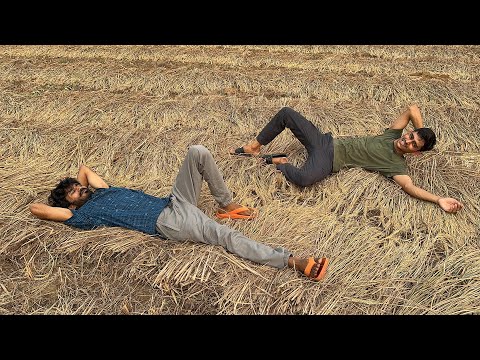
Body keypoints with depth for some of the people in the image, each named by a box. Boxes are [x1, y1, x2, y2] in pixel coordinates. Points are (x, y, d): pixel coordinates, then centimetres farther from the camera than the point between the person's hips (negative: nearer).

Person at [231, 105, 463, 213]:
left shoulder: (396, 166, -4)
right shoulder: (392, 135, 11)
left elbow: (410, 187, -20)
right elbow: (413, 109, 13)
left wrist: (439, 199, -30)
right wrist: (421, 133, 12)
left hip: (330, 162, -6)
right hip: (326, 141, 6)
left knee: (304, 178, -43)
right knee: (286, 113, -6)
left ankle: (276, 162, -9)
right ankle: (254, 147, 10)